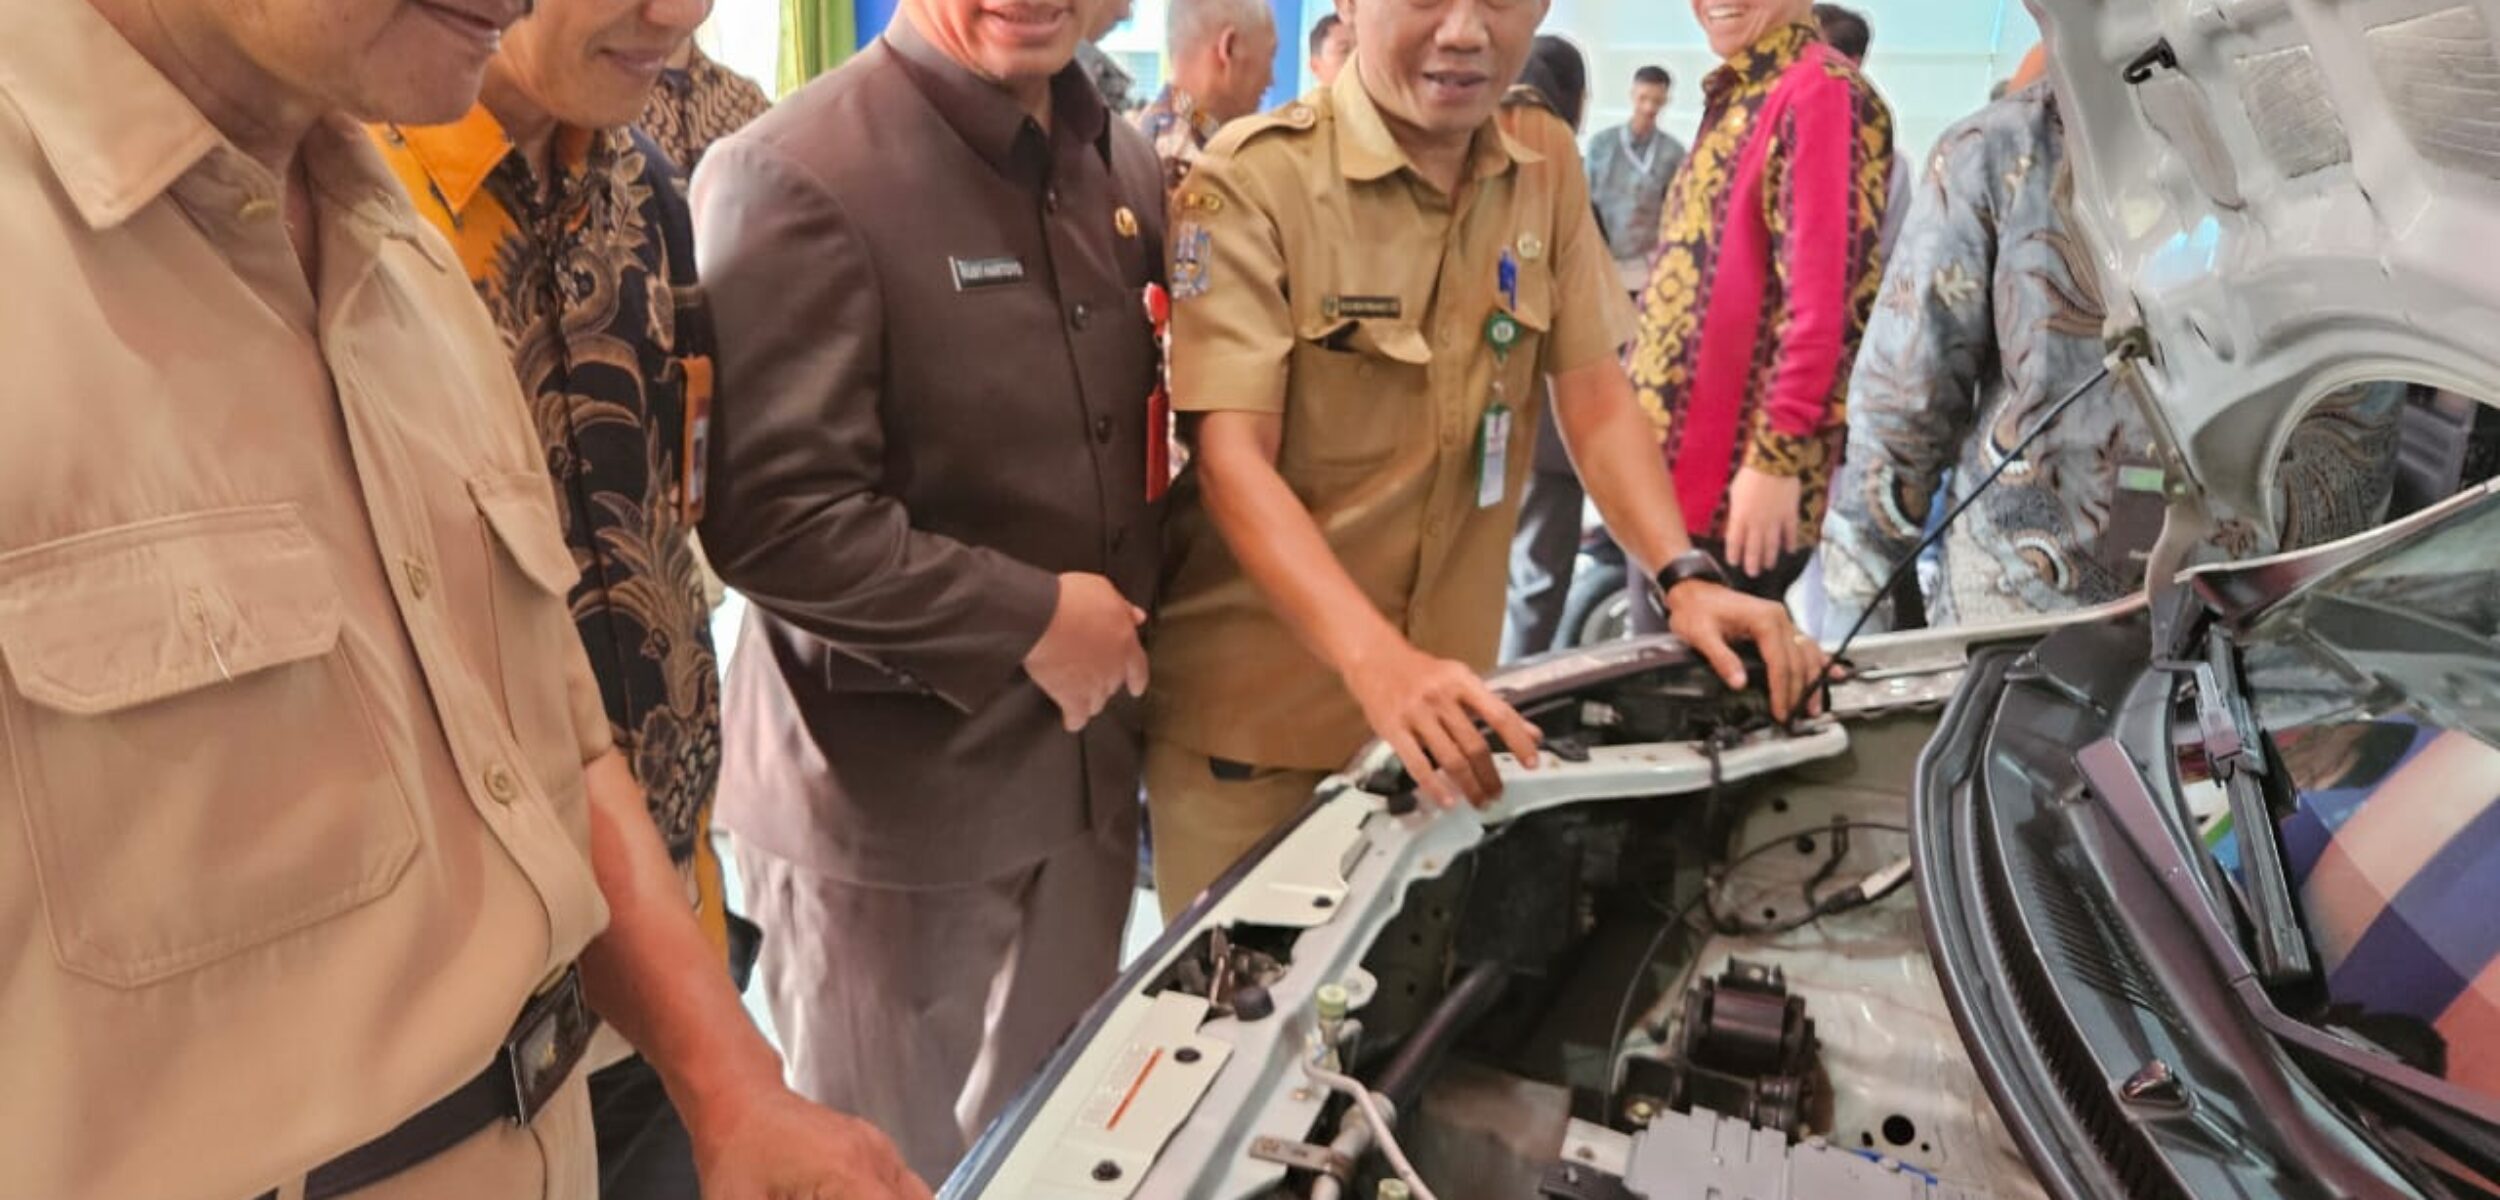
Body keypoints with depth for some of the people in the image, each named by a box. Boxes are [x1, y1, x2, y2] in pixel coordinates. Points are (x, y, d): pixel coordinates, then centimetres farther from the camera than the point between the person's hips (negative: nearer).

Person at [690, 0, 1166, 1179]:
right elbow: (771, 516, -23)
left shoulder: (1124, 168, 8)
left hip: (1082, 773, 7)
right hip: (886, 803, -6)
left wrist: (1130, 604, 5)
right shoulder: (794, 177, -18)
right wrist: (1028, 621, -18)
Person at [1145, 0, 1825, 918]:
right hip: (1254, 712, -4)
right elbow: (1233, 461, -23)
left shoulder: (1548, 165, 2)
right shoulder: (1254, 178, -15)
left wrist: (1685, 578, -14)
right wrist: (1377, 662, -38)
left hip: (1441, 709, 5)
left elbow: (1597, 402, 2)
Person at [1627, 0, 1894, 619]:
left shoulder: (1819, 91, -11)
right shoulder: (1740, 98, 18)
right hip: (1673, 466, 9)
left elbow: (1822, 294, -19)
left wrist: (1778, 457, -22)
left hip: (1733, 487, -9)